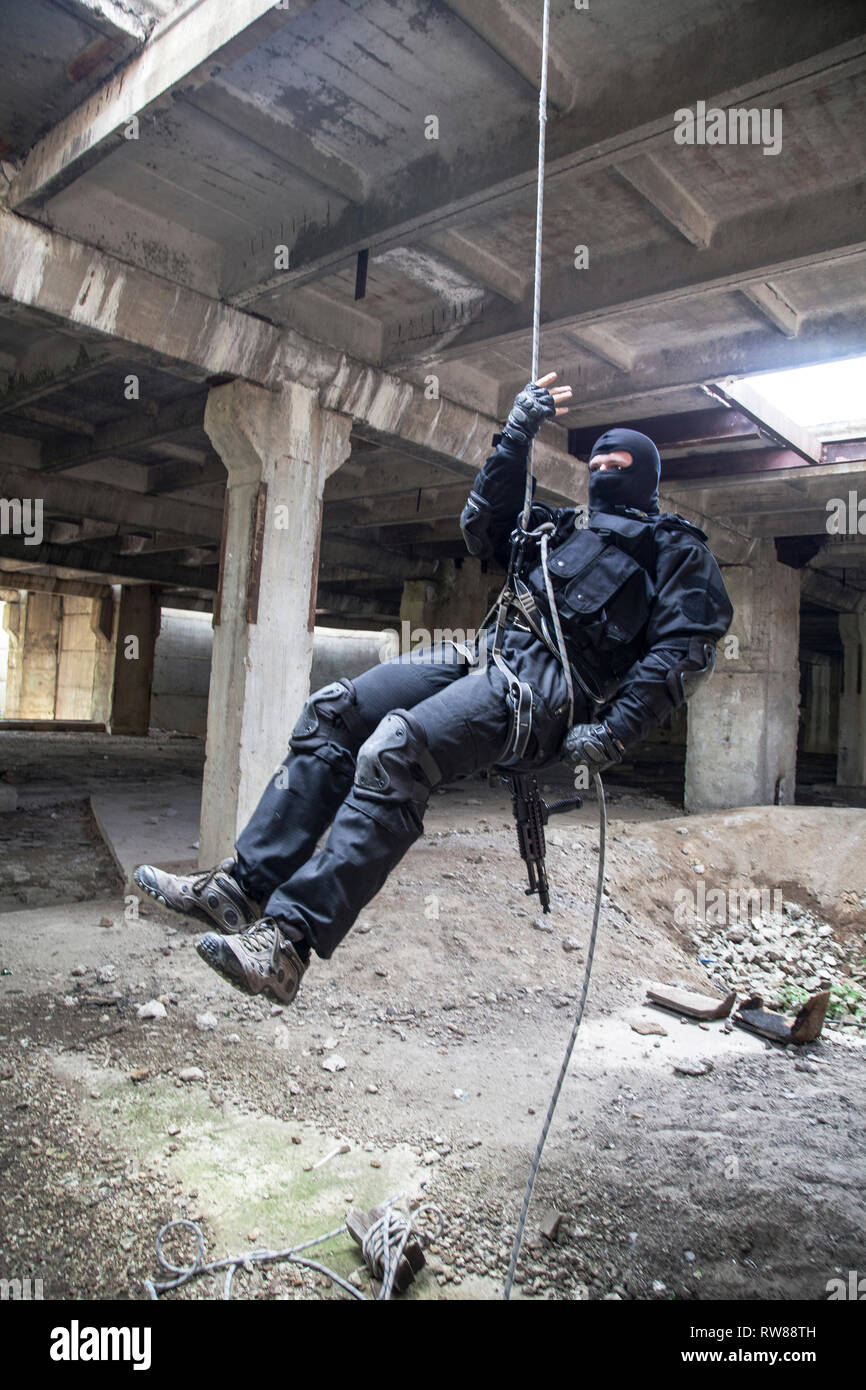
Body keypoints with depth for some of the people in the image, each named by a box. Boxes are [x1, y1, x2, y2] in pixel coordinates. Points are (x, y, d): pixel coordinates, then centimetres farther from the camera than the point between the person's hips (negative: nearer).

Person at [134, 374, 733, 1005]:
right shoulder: (563, 524, 34)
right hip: (489, 652, 8)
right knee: (333, 712, -9)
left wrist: (614, 731, -15)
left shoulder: (677, 546, 12)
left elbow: (689, 646, -3)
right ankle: (246, 882, -9)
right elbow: (483, 527, 27)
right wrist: (517, 435, 20)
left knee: (396, 751, -31)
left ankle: (287, 940, -33)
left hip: (551, 683, -7)